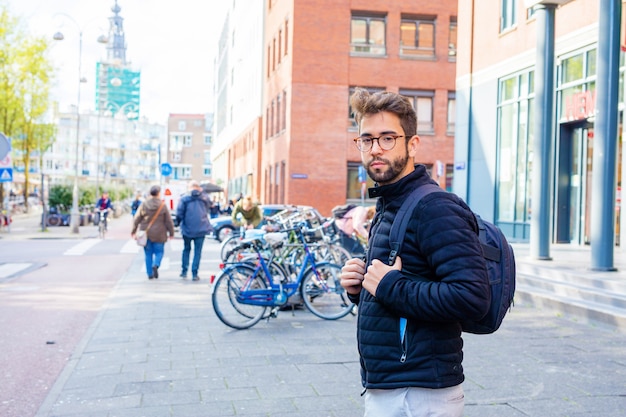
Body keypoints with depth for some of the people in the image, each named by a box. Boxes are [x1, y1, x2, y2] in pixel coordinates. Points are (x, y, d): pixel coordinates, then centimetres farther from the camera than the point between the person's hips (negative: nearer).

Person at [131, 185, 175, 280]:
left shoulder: (143, 205, -3)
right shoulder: (163, 206, -8)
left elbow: (136, 219, 2)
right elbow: (168, 221, -4)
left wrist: (133, 231, 14)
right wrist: (171, 232, 8)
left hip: (146, 234, 2)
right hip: (158, 234, -2)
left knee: (148, 254, 11)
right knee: (159, 252, 10)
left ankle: (150, 274, 11)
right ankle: (155, 265, -18)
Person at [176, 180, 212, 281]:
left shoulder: (184, 198, -8)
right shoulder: (205, 197, -1)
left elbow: (179, 213, -9)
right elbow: (209, 206, 20)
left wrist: (180, 223, 11)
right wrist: (202, 192, 23)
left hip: (187, 228, 0)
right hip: (201, 228, 0)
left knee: (186, 249, 18)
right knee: (197, 251, 4)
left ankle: (184, 271, 17)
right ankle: (194, 273, 1)